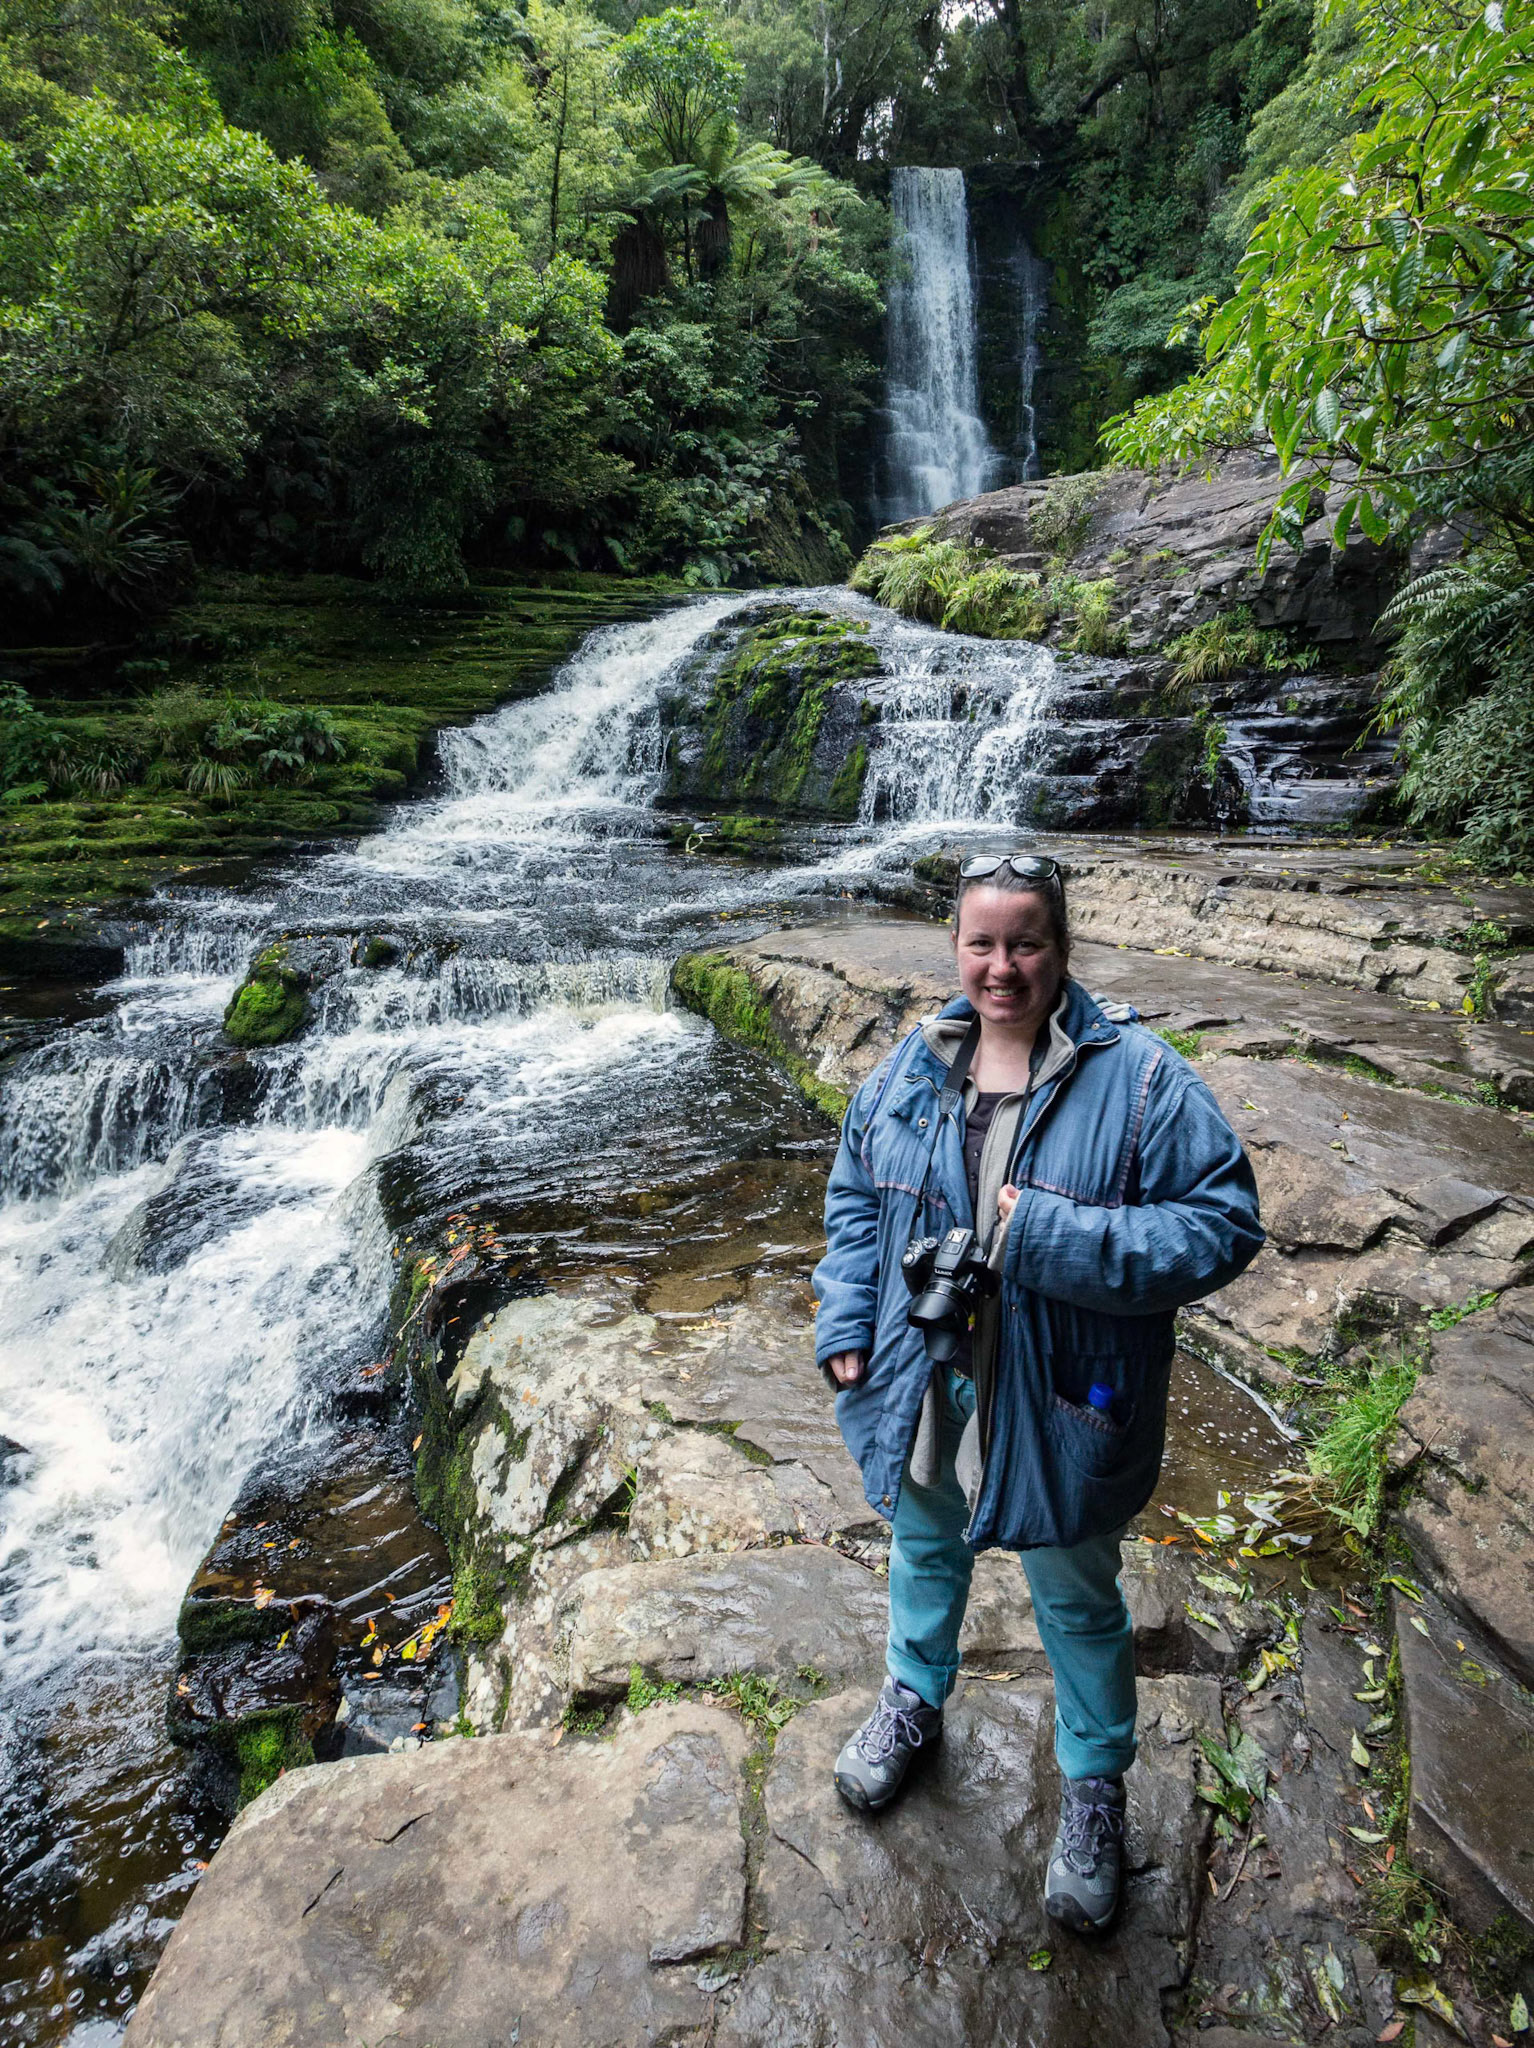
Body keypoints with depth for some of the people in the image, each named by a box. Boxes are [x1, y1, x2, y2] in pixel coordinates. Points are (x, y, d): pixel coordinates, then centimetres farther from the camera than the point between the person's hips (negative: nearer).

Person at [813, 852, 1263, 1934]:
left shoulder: (1140, 1077, -18)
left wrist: (1062, 1240, -30)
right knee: (925, 1550, 28)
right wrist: (846, 1326, 0)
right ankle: (914, 1701, 58)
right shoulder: (912, 1068, -4)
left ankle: (1094, 1788, 47)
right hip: (920, 1387, 4)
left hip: (1059, 1403, -3)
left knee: (1078, 1603, 19)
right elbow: (855, 1197, 7)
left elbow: (1225, 1223, -20)